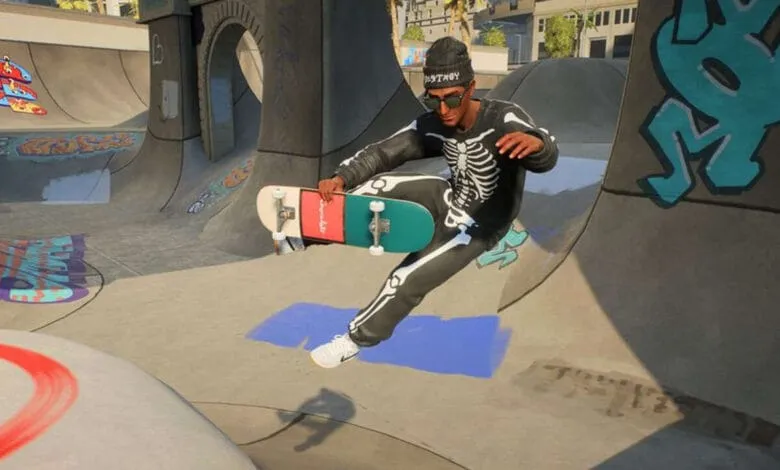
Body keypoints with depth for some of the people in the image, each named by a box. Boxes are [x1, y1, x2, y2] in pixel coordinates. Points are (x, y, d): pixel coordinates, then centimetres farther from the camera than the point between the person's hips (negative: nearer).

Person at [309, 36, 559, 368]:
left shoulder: (504, 120, -30)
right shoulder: (432, 126, -15)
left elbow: (545, 159, -46)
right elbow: (383, 152, -11)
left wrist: (536, 143, -70)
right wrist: (342, 177, -27)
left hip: (477, 227, -5)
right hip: (450, 199, 5)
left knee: (407, 279, -13)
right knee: (381, 184, -12)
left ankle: (355, 339, 7)